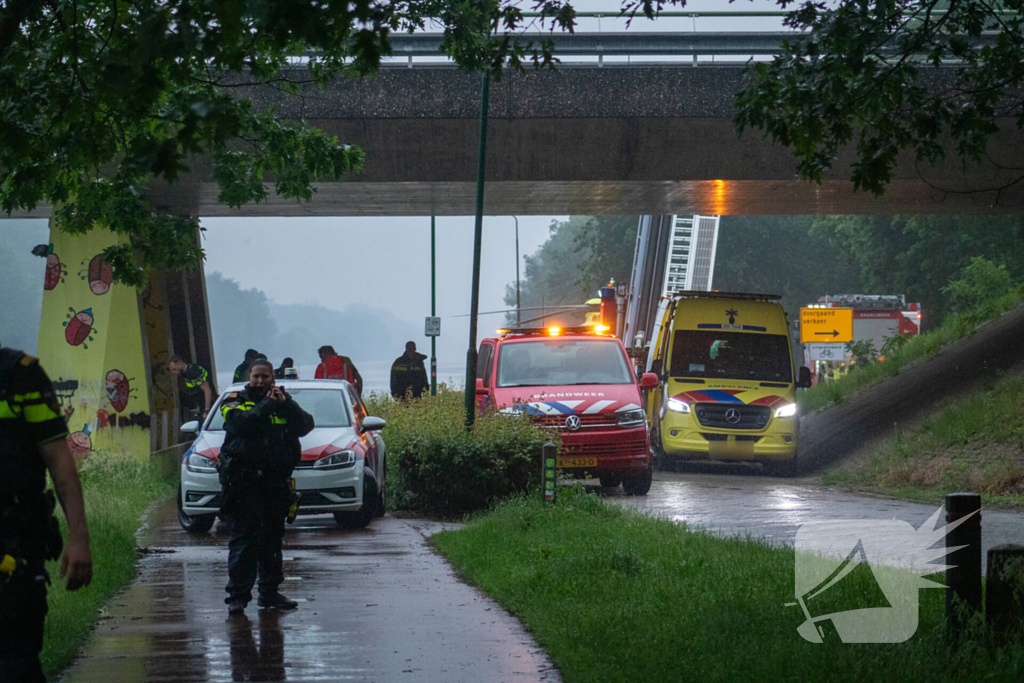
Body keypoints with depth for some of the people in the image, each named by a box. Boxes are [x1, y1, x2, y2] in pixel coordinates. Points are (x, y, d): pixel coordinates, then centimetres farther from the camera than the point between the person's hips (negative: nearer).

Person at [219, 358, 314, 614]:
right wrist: (267, 405, -14)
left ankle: (269, 592, 18)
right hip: (243, 482, -4)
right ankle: (237, 596, -11)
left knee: (272, 538, 10)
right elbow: (240, 422, -15)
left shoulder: (283, 404, 17)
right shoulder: (235, 401, 6)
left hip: (275, 483, 4)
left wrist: (286, 404, -10)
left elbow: (305, 425, 1)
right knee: (244, 538, -11)